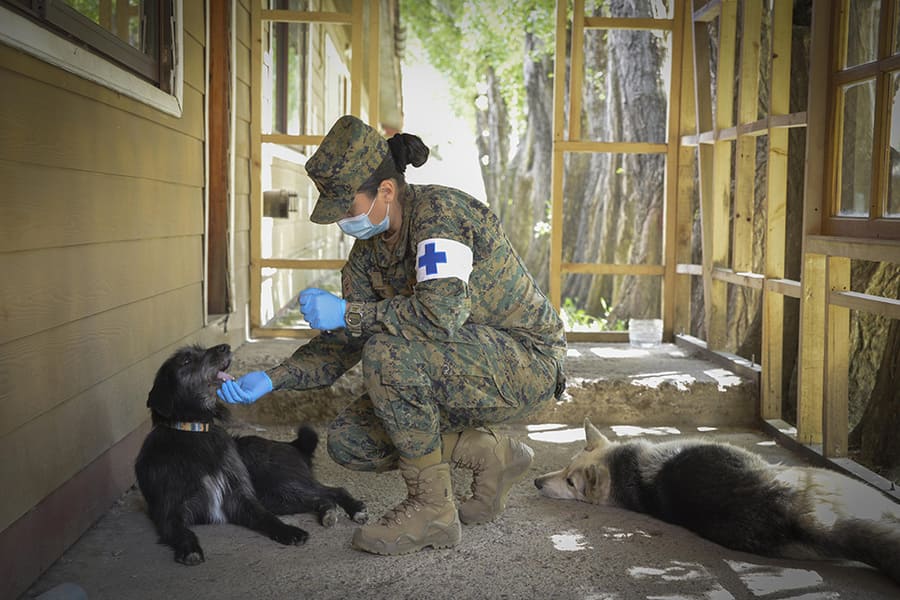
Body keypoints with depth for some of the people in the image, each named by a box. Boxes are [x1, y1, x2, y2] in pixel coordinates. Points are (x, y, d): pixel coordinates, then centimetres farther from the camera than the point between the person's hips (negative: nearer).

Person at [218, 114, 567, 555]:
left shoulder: (438, 210, -22)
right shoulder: (369, 247, 4)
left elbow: (443, 312, -37)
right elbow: (343, 343, 7)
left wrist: (347, 312, -27)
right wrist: (270, 380, -6)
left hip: (525, 360, -9)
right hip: (464, 370, 9)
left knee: (388, 352, -32)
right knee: (348, 442, -3)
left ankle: (432, 507, -17)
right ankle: (493, 456, 9)